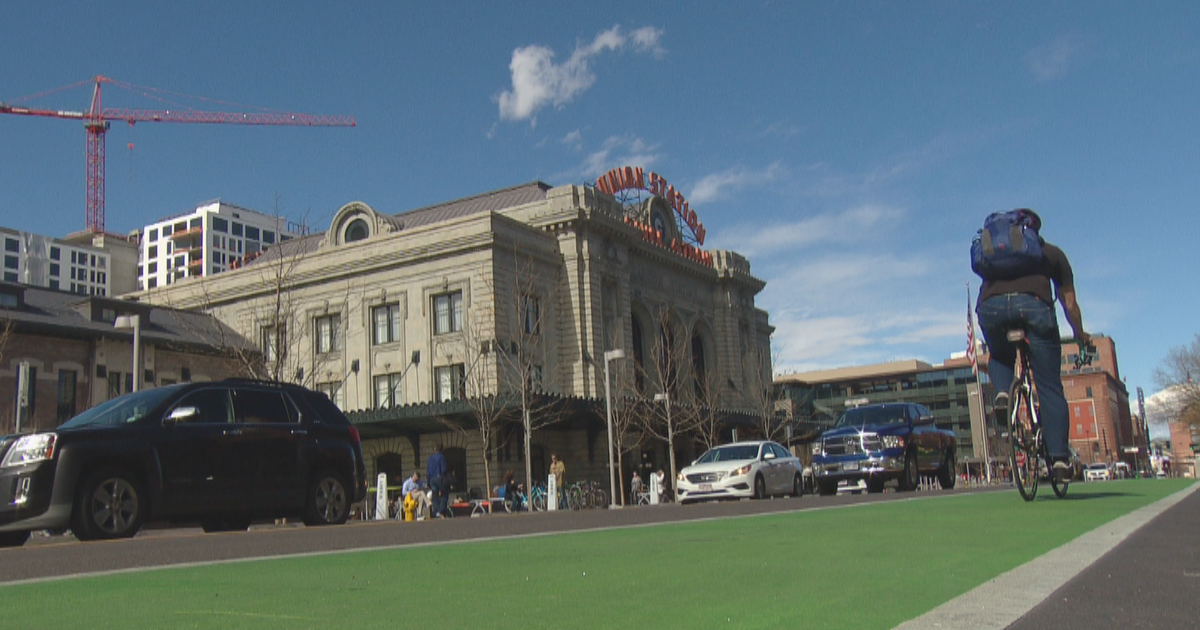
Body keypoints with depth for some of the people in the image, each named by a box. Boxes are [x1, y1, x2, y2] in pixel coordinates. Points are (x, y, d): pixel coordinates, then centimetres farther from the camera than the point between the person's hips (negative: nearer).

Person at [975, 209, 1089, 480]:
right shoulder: (1051, 252, 31)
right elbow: (1069, 302, 34)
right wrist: (1080, 335, 49)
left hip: (991, 305, 1)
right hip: (1034, 304, -1)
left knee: (999, 357, 32)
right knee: (1050, 388, 8)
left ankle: (1002, 393, 3)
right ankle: (1059, 456, 3)